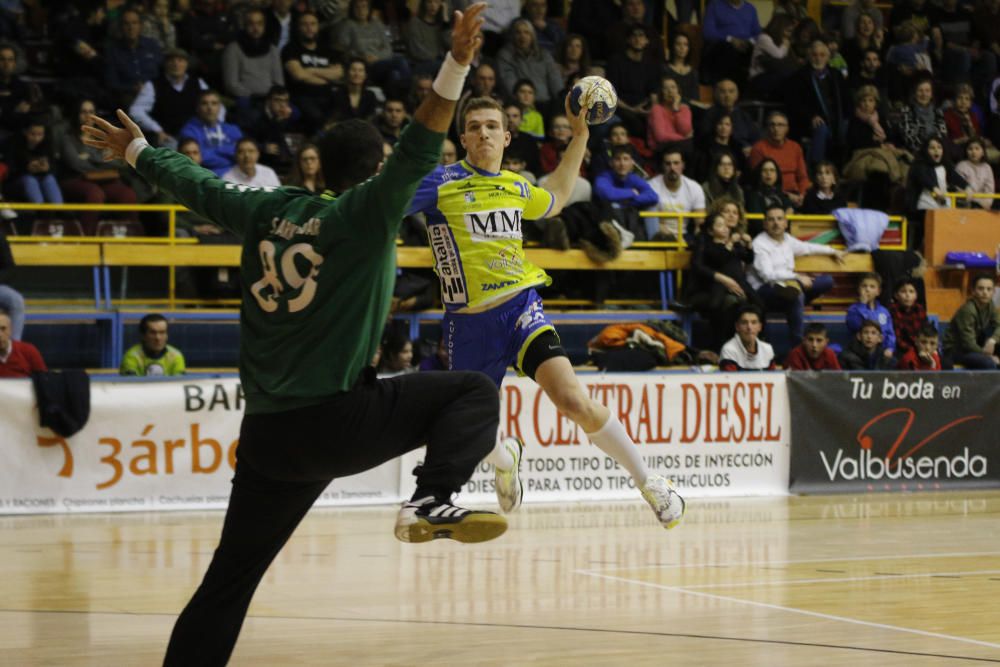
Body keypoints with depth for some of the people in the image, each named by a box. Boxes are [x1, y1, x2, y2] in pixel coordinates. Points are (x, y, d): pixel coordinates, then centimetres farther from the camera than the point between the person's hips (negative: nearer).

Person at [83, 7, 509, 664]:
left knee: (230, 576, 12)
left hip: (267, 435, 6)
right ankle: (432, 501, -16)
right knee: (474, 393, 6)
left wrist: (138, 151, 42)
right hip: (337, 420, -6)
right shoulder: (366, 212, -5)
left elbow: (198, 185, 25)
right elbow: (418, 152, -19)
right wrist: (456, 65, -25)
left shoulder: (269, 209, 11)